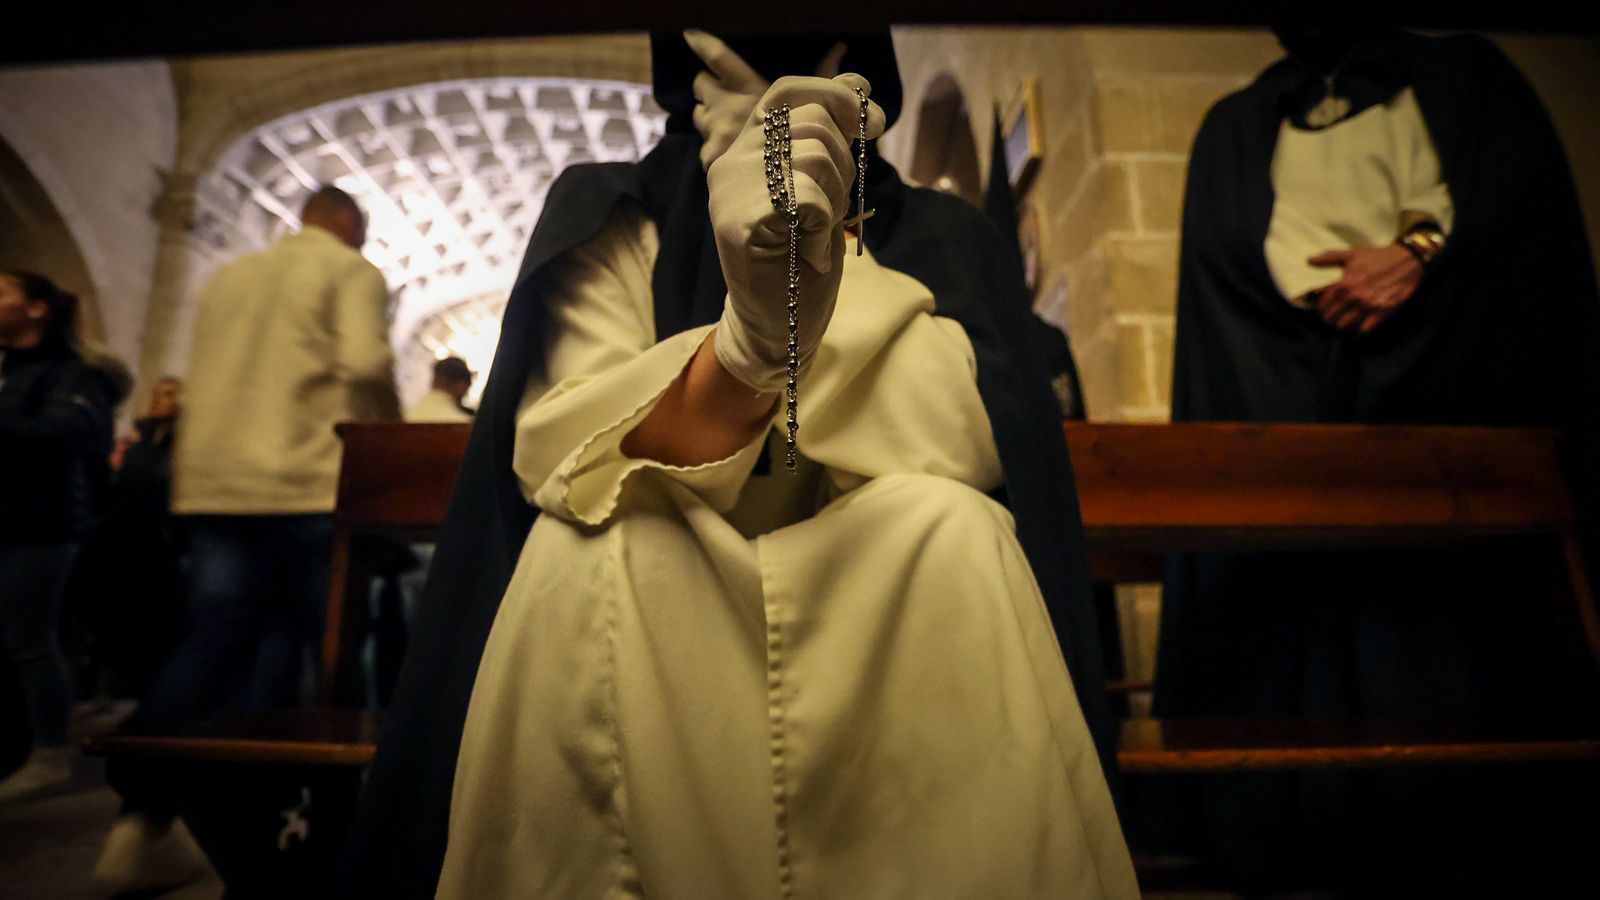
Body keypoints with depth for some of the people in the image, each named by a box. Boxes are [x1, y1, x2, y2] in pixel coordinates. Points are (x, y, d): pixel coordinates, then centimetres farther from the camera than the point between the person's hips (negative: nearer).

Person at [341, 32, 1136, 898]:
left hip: (878, 637, 1)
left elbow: (970, 445, -15)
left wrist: (816, 240, -16)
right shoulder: (609, 215, 1)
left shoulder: (936, 234, 4)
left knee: (958, 533, -27)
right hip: (646, 653, 0)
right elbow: (561, 462, -16)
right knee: (576, 548, -27)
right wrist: (752, 333, -35)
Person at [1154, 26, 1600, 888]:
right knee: (1306, 619, -9)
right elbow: (1227, 250, 5)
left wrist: (1418, 254, -13)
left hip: (1450, 376, 1)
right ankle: (1315, 833, -5)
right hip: (1294, 404, 0)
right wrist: (1340, 295, -11)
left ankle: (1460, 838, 0)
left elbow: (1517, 185, 6)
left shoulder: (1460, 74, 22)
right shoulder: (1234, 125, 21)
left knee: (1444, 613, -8)